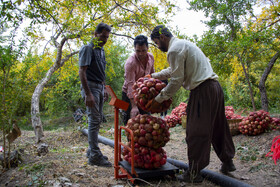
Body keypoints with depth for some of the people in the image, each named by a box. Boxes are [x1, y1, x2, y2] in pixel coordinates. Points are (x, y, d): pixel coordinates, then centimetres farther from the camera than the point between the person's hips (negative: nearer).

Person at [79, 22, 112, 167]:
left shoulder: (101, 50, 18)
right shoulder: (88, 48, -9)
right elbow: (82, 72, -16)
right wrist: (88, 94, -22)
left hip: (99, 87, 9)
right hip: (91, 87, -9)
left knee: (98, 119, 11)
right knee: (94, 120, -8)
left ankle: (91, 150, 22)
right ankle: (94, 155, -1)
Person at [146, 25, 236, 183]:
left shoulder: (174, 50, -9)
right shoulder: (183, 43, 22)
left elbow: (176, 80, -14)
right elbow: (173, 70, 34)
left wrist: (159, 99, -5)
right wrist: (154, 76, 37)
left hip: (203, 90, -10)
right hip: (215, 87, 10)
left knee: (195, 132, -3)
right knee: (218, 127, 19)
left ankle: (194, 173, 7)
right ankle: (228, 162, 33)